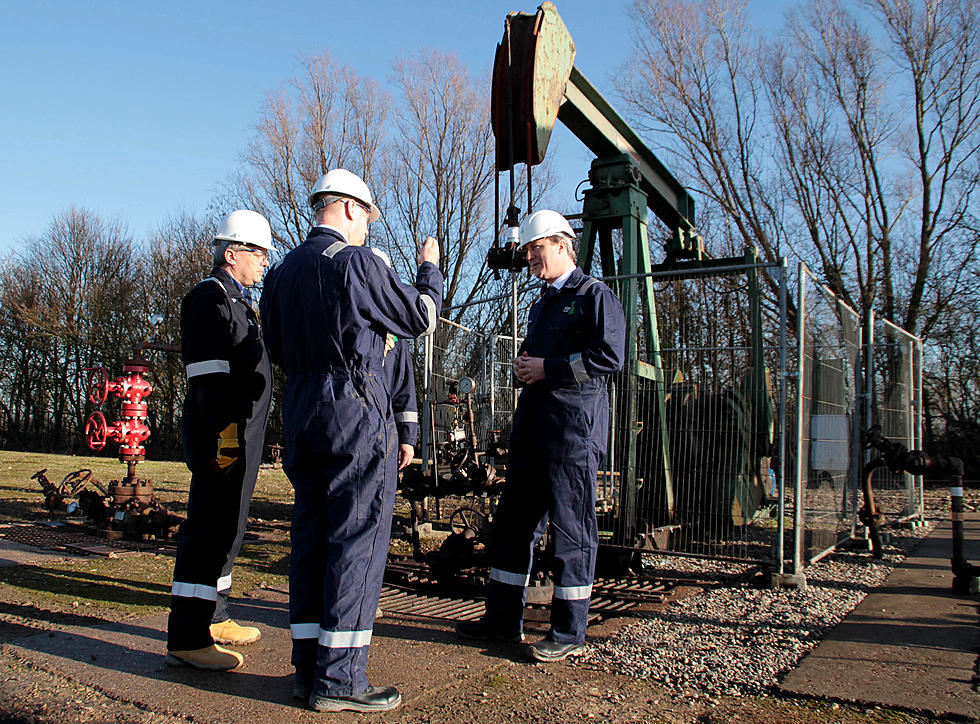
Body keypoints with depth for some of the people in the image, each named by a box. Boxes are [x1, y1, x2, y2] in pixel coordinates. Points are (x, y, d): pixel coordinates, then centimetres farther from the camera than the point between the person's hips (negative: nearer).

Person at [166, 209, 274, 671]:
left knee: (226, 529, 16)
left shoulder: (238, 302, 24)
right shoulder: (210, 297, -8)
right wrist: (224, 429, -25)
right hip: (223, 434, -11)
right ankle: (187, 639, -4)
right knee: (209, 529, -9)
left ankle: (212, 618, 28)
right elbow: (207, 370, -19)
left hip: (240, 435, 11)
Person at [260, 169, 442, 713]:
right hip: (354, 408, -8)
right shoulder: (354, 261, -9)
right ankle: (338, 679, 0)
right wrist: (430, 268, 15)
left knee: (311, 539, 11)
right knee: (358, 540, -4)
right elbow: (421, 318, -2)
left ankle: (308, 667, 18)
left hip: (300, 411, 8)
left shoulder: (282, 271, 14)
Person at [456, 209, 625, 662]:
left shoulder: (595, 295, -3)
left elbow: (609, 356, -14)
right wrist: (523, 367, 9)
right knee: (512, 521, 11)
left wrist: (548, 368, -13)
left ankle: (569, 632, 9)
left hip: (574, 425, -9)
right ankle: (504, 619, 23)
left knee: (572, 527, -2)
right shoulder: (541, 305, 23)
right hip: (532, 422, 9)